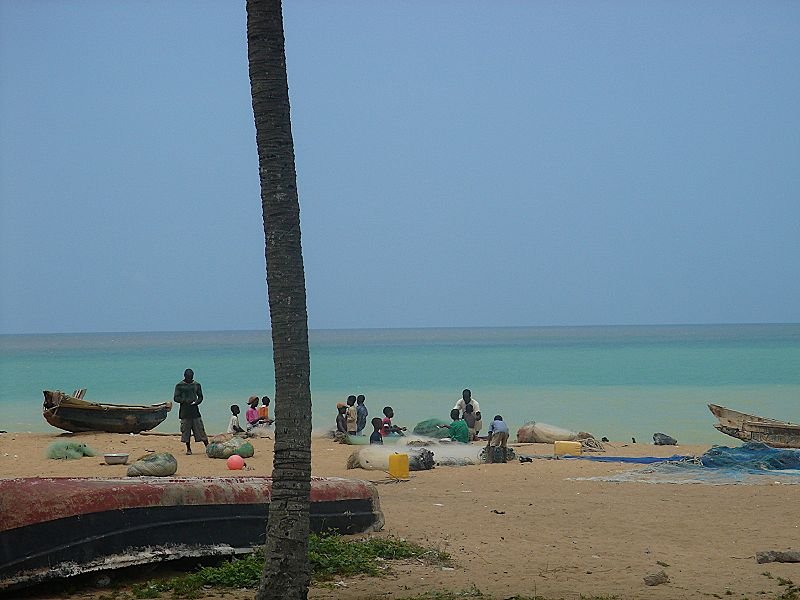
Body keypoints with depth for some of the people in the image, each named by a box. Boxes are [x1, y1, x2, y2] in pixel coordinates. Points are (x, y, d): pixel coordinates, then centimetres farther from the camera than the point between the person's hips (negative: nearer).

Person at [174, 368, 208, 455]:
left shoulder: (196, 385, 10)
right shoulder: (179, 385, 3)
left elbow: (200, 397, 14)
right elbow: (176, 398, 0)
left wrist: (197, 402, -8)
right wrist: (185, 400, -17)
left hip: (195, 411, 1)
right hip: (185, 412, -1)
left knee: (200, 429, -2)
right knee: (186, 431, 1)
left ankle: (207, 446, -1)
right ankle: (188, 449, 10)